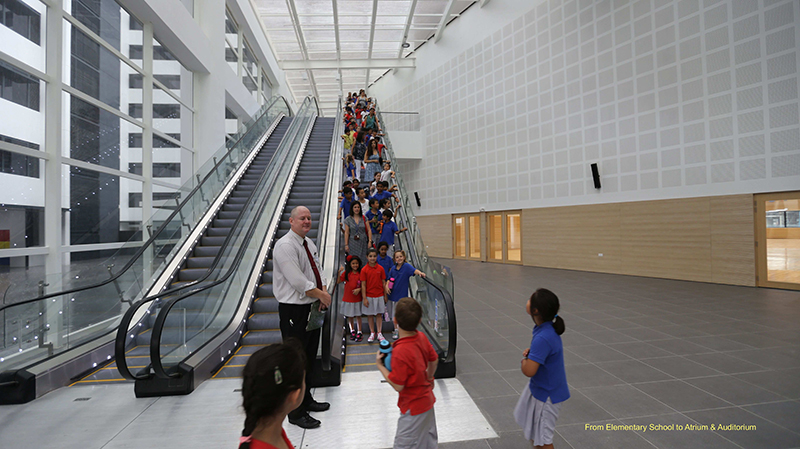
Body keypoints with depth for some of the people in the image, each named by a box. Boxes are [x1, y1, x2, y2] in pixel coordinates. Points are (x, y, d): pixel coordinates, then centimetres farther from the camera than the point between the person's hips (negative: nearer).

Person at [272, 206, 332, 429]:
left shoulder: (309, 244, 11)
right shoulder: (285, 246, -18)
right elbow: (298, 281, -24)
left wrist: (323, 290, -3)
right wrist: (322, 295, -14)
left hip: (312, 309, 9)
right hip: (294, 312, -9)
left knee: (309, 357, 21)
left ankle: (306, 400, 38)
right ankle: (296, 412, 15)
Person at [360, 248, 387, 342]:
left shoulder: (380, 268, -3)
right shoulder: (364, 270, -8)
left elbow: (383, 282, 3)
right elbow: (363, 285, -6)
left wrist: (385, 295, 5)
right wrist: (364, 298, -9)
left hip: (379, 295, 1)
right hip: (369, 296, -1)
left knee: (379, 314, 9)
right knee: (370, 315, 9)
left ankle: (379, 333, 19)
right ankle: (372, 333, 21)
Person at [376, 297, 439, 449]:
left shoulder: (400, 351, -33)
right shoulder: (421, 337, -10)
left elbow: (398, 386, -25)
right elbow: (434, 360, 6)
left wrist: (380, 366, -14)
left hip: (414, 407, -8)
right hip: (427, 399, 8)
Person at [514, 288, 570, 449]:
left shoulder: (542, 339, -35)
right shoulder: (549, 327, -6)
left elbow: (528, 371, -36)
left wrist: (524, 359, -14)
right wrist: (530, 353, -4)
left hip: (546, 395, -9)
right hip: (538, 388, 9)